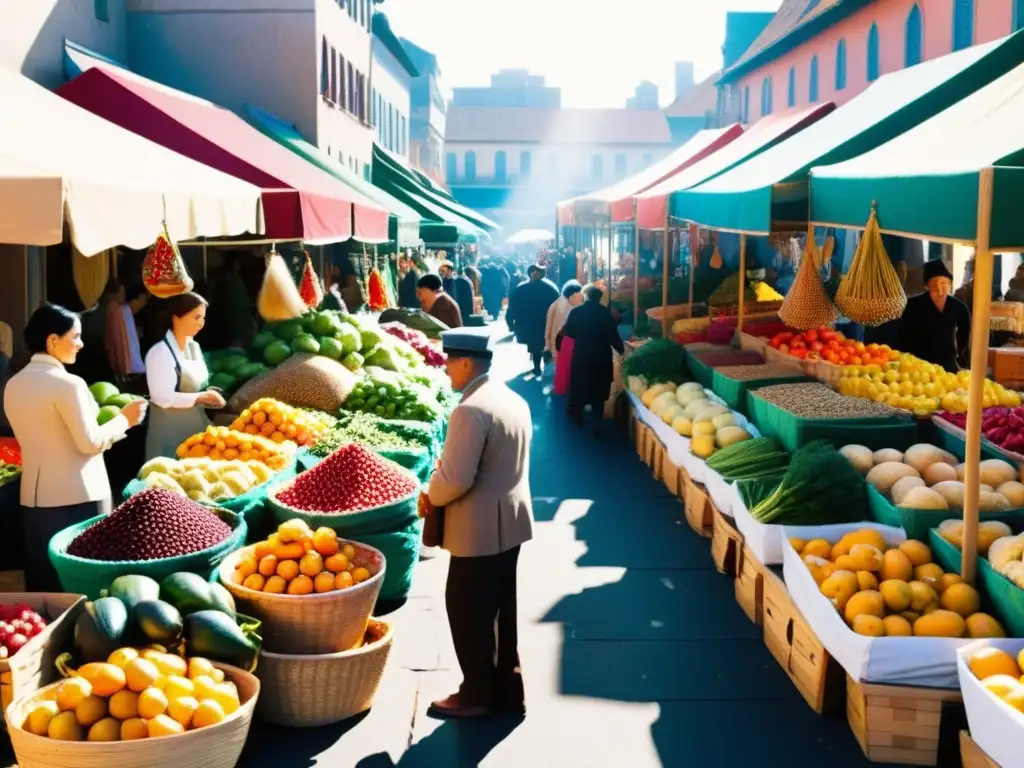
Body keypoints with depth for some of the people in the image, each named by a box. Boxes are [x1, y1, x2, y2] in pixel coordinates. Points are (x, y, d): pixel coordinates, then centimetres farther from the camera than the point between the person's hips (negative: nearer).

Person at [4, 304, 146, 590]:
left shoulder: (13, 385, 6)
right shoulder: (68, 384, -16)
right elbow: (90, 443, -14)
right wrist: (124, 419, -1)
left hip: (35, 496, 7)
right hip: (79, 496, -7)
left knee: (44, 577, 13)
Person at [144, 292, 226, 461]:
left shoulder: (194, 347, 9)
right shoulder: (160, 352, -16)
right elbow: (164, 398, -21)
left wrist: (208, 396, -1)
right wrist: (201, 397, -20)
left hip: (197, 423, 8)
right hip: (171, 429, -8)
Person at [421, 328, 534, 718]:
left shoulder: (470, 411, -23)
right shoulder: (515, 401, 7)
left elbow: (455, 478, -26)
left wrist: (430, 497, -5)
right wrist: (438, 492, 11)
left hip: (480, 529, -9)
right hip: (511, 521, 9)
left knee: (468, 611, 7)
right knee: (501, 609, 18)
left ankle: (478, 694, 19)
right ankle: (508, 690, 28)